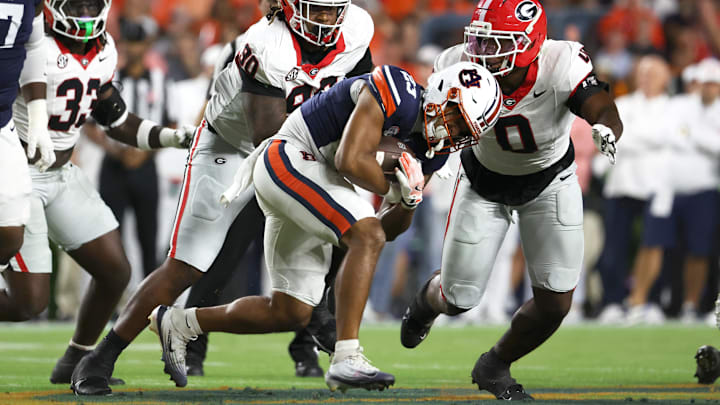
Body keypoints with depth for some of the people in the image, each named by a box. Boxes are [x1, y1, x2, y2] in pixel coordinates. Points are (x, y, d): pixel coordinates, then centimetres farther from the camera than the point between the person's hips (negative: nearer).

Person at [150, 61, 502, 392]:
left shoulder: (429, 149, 8)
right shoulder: (395, 93, -18)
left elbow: (388, 230, 9)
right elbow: (350, 161, -28)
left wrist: (408, 203, -12)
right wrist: (395, 188, -11)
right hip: (288, 159, -10)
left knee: (291, 314, 9)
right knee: (366, 237, -27)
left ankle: (178, 324, 25)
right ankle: (346, 359, -32)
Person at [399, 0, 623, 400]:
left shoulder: (562, 66, -35)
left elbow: (605, 111, -48)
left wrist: (605, 130, -70)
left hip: (550, 181, 0)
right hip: (484, 182, 0)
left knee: (555, 302, -7)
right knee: (457, 298, 5)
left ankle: (494, 367, 23)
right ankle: (428, 299, 46)